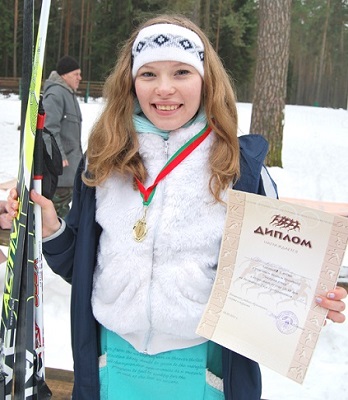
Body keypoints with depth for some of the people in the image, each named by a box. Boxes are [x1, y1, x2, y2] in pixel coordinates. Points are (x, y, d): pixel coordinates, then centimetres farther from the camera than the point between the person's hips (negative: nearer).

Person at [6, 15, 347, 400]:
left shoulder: (241, 165, -8)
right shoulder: (103, 159, -2)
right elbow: (78, 265, 7)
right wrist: (50, 228, -11)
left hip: (203, 363, -2)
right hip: (115, 357, 2)